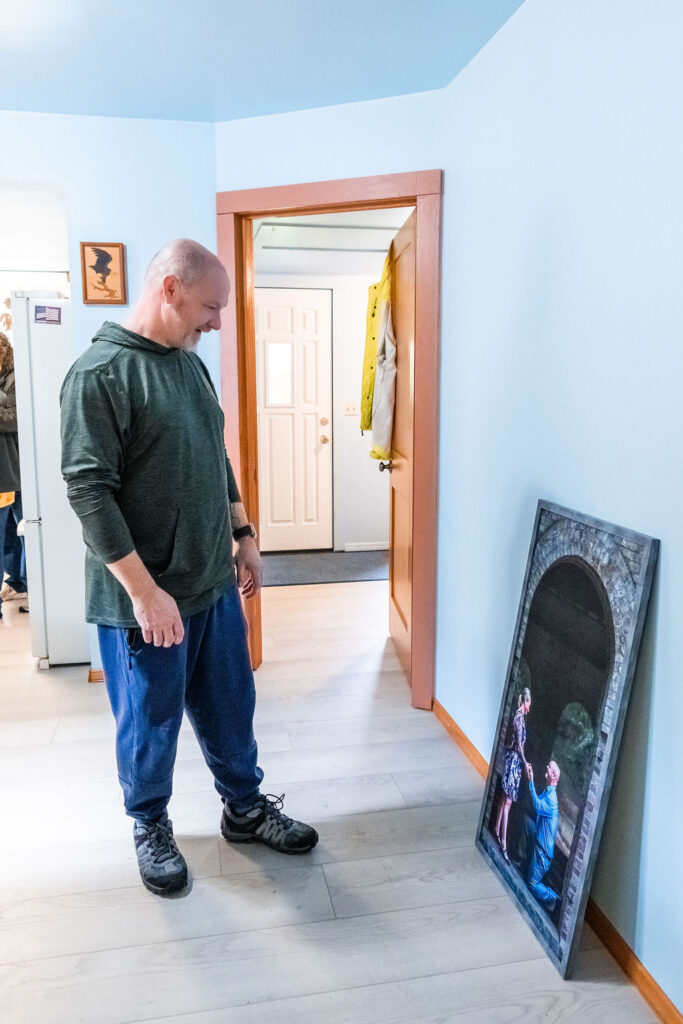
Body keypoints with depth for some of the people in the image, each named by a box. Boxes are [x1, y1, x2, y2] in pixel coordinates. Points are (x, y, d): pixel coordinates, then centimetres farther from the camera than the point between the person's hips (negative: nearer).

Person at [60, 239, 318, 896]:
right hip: (145, 600, -7)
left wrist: (243, 534, 15)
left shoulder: (191, 363, 9)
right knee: (150, 722, 12)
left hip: (215, 583, 7)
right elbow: (88, 491, -21)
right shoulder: (99, 374, -16)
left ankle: (246, 808, 39)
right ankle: (151, 828, 36)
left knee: (230, 706, 19)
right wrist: (144, 590, -22)